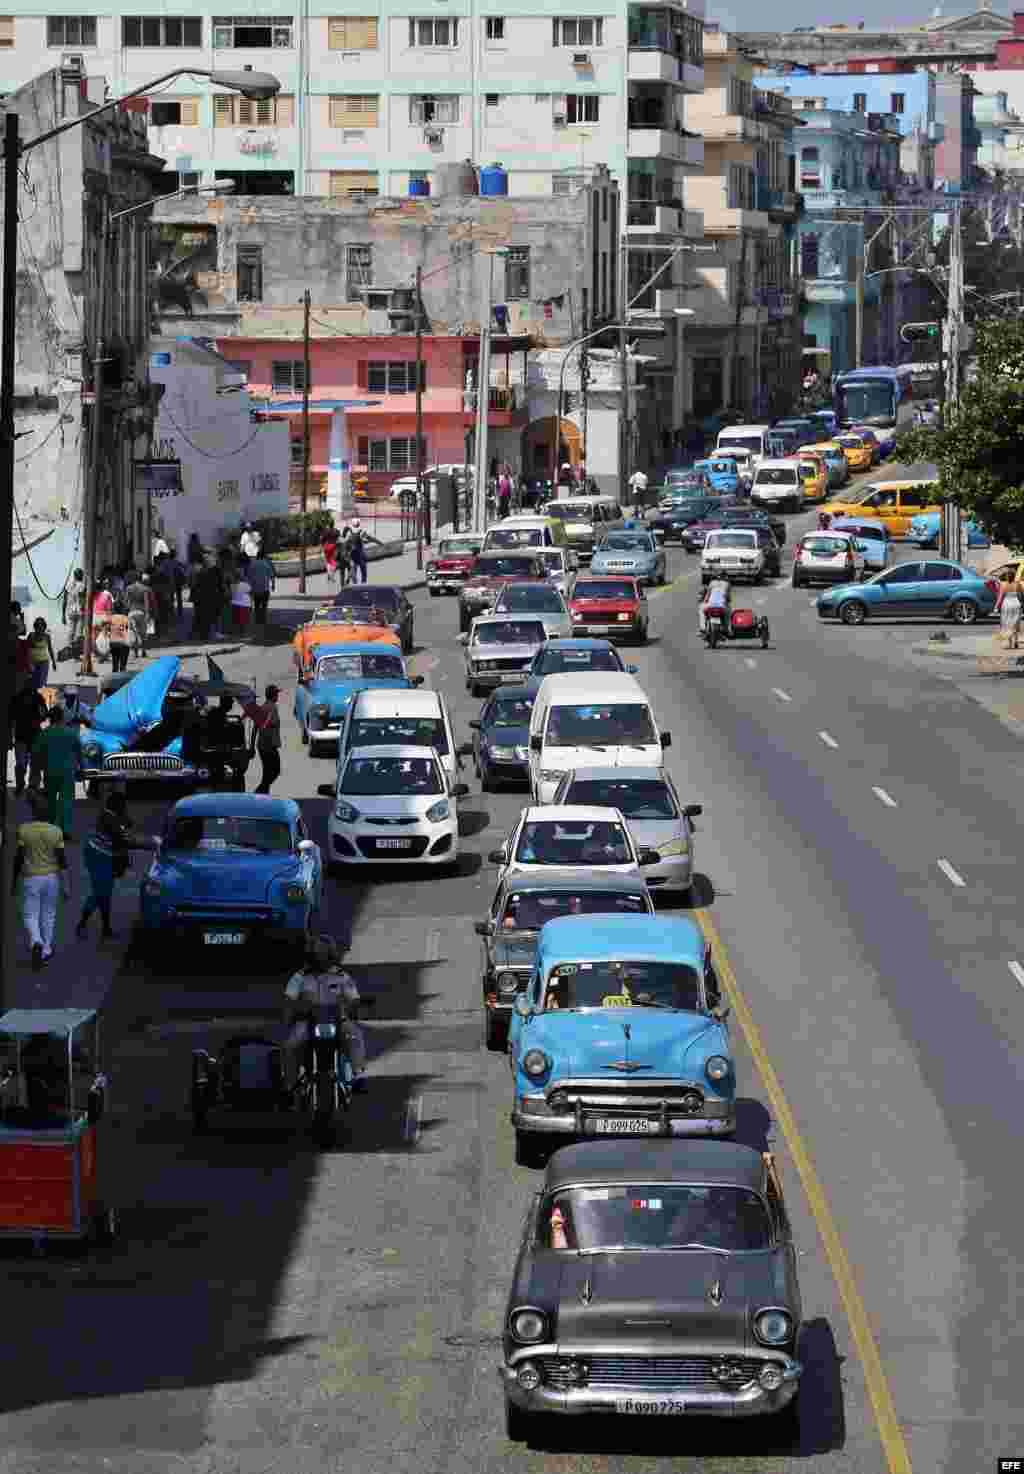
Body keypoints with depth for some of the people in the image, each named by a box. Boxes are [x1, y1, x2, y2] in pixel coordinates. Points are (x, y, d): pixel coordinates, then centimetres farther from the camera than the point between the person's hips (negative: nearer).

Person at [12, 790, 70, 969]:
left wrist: (14, 881, 6)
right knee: (48, 914, 18)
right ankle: (46, 950, 24)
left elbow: (18, 858, -7)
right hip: (51, 877, 2)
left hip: (31, 878, -2)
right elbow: (62, 860, -7)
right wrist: (66, 886, -1)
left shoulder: (24, 830, -11)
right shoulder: (55, 832, -8)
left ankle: (36, 943, -20)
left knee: (30, 916, 6)